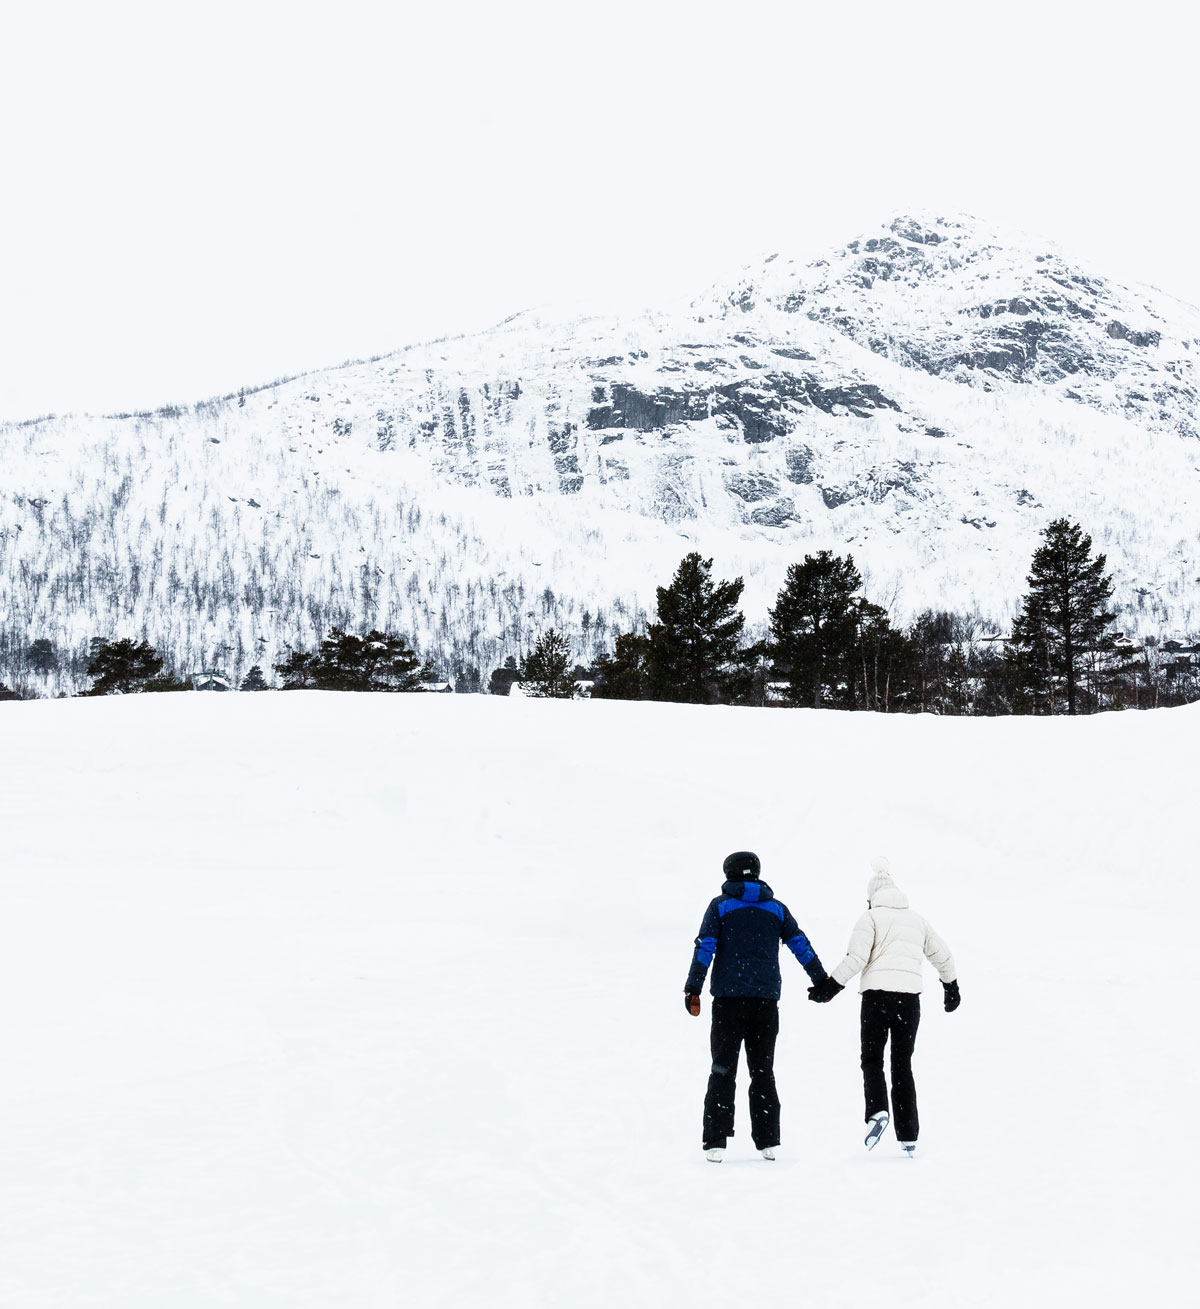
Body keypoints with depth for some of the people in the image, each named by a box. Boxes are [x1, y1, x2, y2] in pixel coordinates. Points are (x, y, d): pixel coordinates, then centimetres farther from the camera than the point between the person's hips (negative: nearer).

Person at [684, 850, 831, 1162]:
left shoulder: (720, 906, 3)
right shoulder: (776, 909, 10)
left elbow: (705, 949, -5)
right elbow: (801, 946, 10)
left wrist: (693, 990, -5)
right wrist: (822, 981, 19)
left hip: (728, 999, -2)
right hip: (766, 1000, 2)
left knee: (723, 1070, 1)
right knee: (763, 1070, 10)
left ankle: (715, 1142, -6)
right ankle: (768, 1141, 7)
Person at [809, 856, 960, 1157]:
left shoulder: (871, 918, 3)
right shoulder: (917, 920, 18)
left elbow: (856, 958, -11)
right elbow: (943, 956, 25)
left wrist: (831, 986, -7)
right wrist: (952, 988, 39)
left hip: (877, 995, -4)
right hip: (910, 997, 4)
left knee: (872, 1059, 7)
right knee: (902, 1064, 9)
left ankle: (877, 1111, -19)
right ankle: (908, 1136, 5)